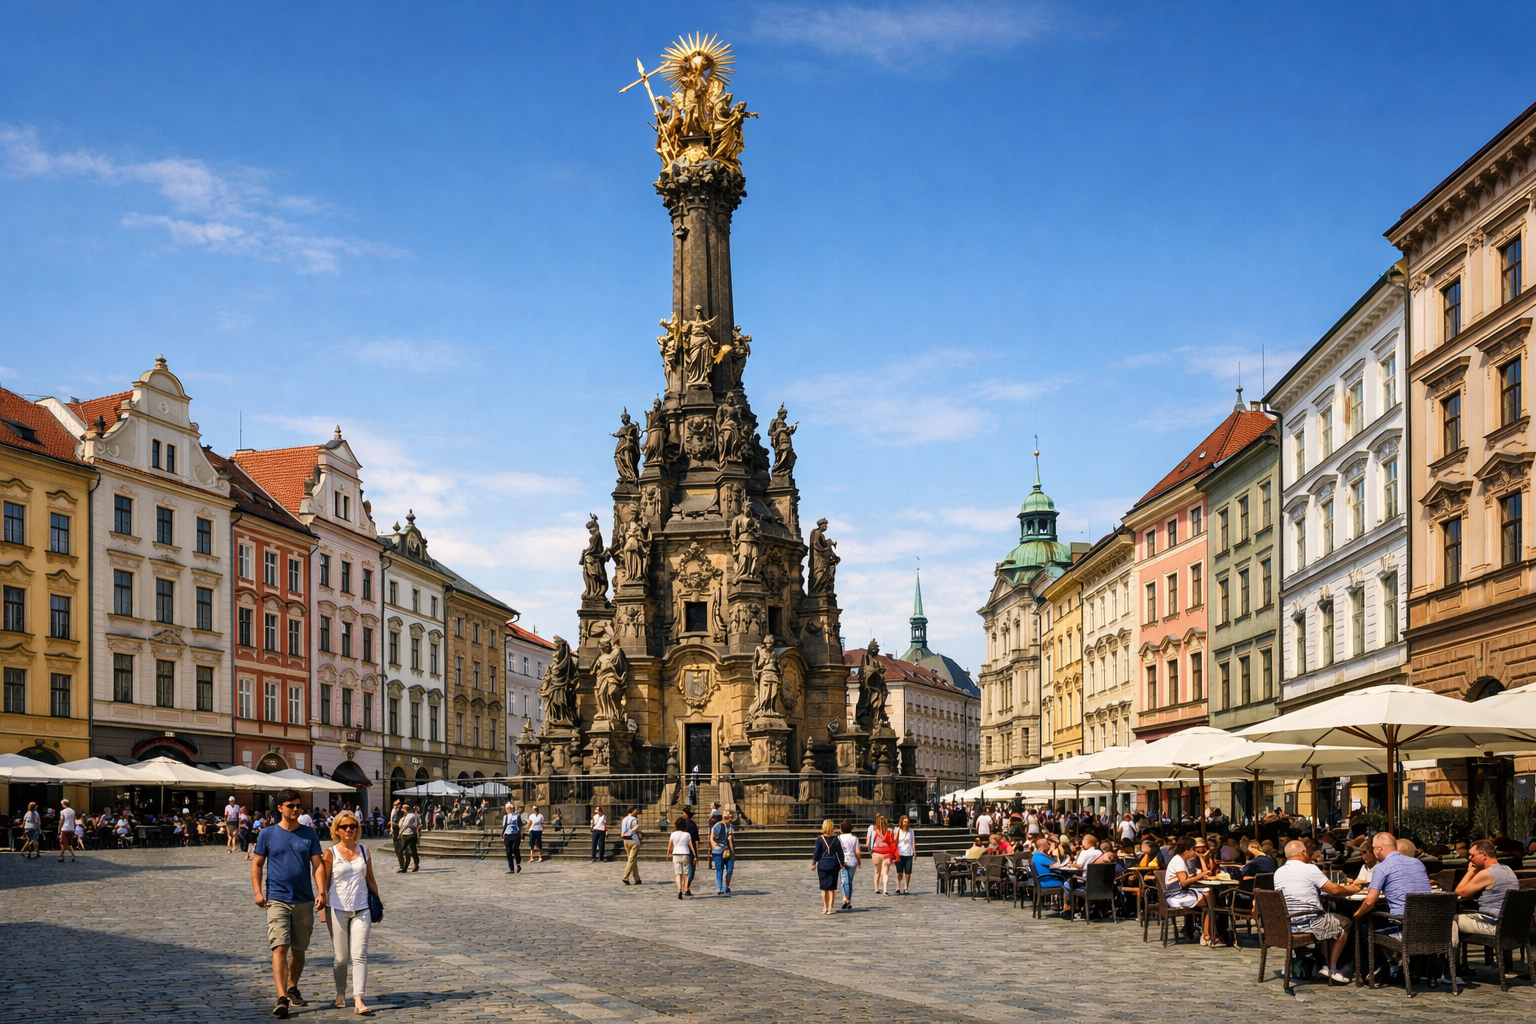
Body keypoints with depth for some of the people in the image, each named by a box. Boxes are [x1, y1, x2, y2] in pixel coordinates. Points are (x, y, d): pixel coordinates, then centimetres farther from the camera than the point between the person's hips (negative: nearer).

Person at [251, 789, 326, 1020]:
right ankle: (282, 998, -20)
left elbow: (318, 864, 1)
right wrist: (258, 891, -7)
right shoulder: (268, 834, 2)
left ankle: (292, 988, 33)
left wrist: (321, 892, -11)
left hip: (304, 901, 2)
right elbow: (257, 864, 5)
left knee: (299, 949, 13)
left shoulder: (309, 834, 5)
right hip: (277, 899, -2)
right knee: (280, 948, -14)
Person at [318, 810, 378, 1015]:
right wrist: (322, 908, -6)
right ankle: (340, 993, 28)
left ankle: (358, 1000, -13)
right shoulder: (331, 854, -1)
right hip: (337, 909, -1)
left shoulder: (364, 851, 7)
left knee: (359, 955, -9)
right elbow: (324, 883, 0)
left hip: (361, 910, 2)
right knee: (341, 957, 6)